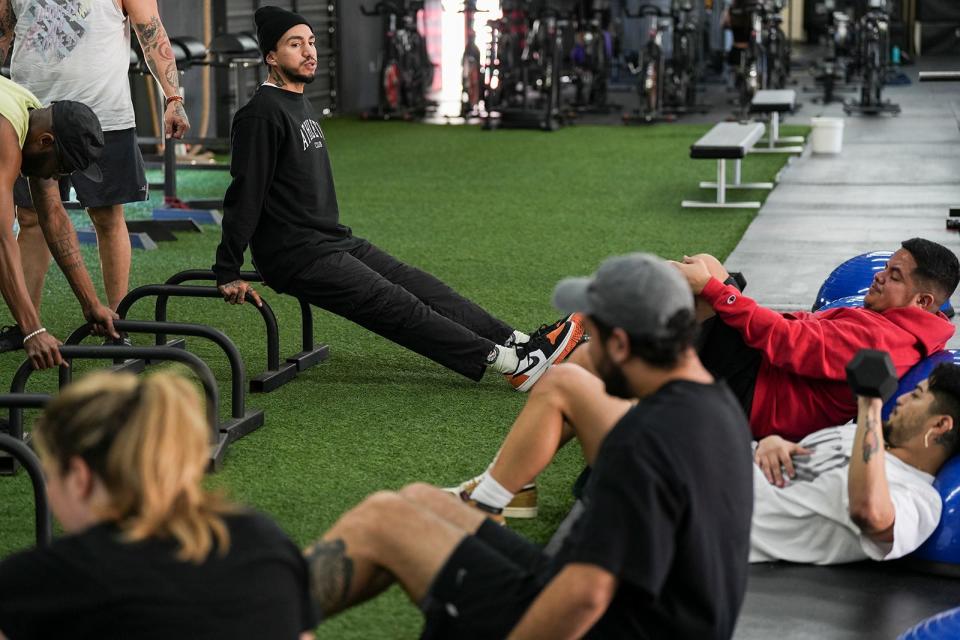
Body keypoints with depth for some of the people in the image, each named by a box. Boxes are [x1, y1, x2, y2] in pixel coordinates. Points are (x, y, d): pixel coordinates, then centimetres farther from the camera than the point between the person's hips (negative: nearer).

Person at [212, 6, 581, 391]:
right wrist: (228, 273, -21)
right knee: (395, 306, -15)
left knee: (420, 287, 1)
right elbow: (245, 195, -19)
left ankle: (518, 343, -4)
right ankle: (511, 363, -20)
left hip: (333, 241, 10)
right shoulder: (263, 114, -15)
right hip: (297, 258, -10)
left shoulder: (300, 106, 17)